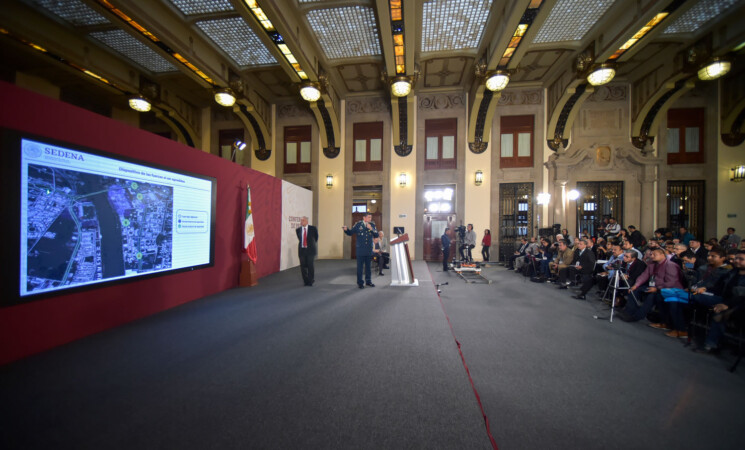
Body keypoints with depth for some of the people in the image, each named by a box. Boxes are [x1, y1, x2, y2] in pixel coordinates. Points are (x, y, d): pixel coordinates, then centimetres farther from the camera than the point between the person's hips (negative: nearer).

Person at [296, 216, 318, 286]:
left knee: (310, 265, -6)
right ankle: (306, 281, 21)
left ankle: (311, 281, 11)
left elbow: (316, 237, 12)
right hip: (302, 250, 3)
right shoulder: (298, 229, 3)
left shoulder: (313, 228, -4)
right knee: (303, 266, 4)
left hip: (310, 250, -3)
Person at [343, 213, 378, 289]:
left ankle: (368, 281, 24)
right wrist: (346, 229, -20)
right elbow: (350, 233, 0)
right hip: (360, 250, -3)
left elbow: (376, 235, -2)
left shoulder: (372, 225, 6)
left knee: (368, 266, 12)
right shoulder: (358, 224, -1)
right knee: (360, 266, 2)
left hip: (369, 250, 3)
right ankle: (360, 282, 13)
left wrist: (371, 228, -15)